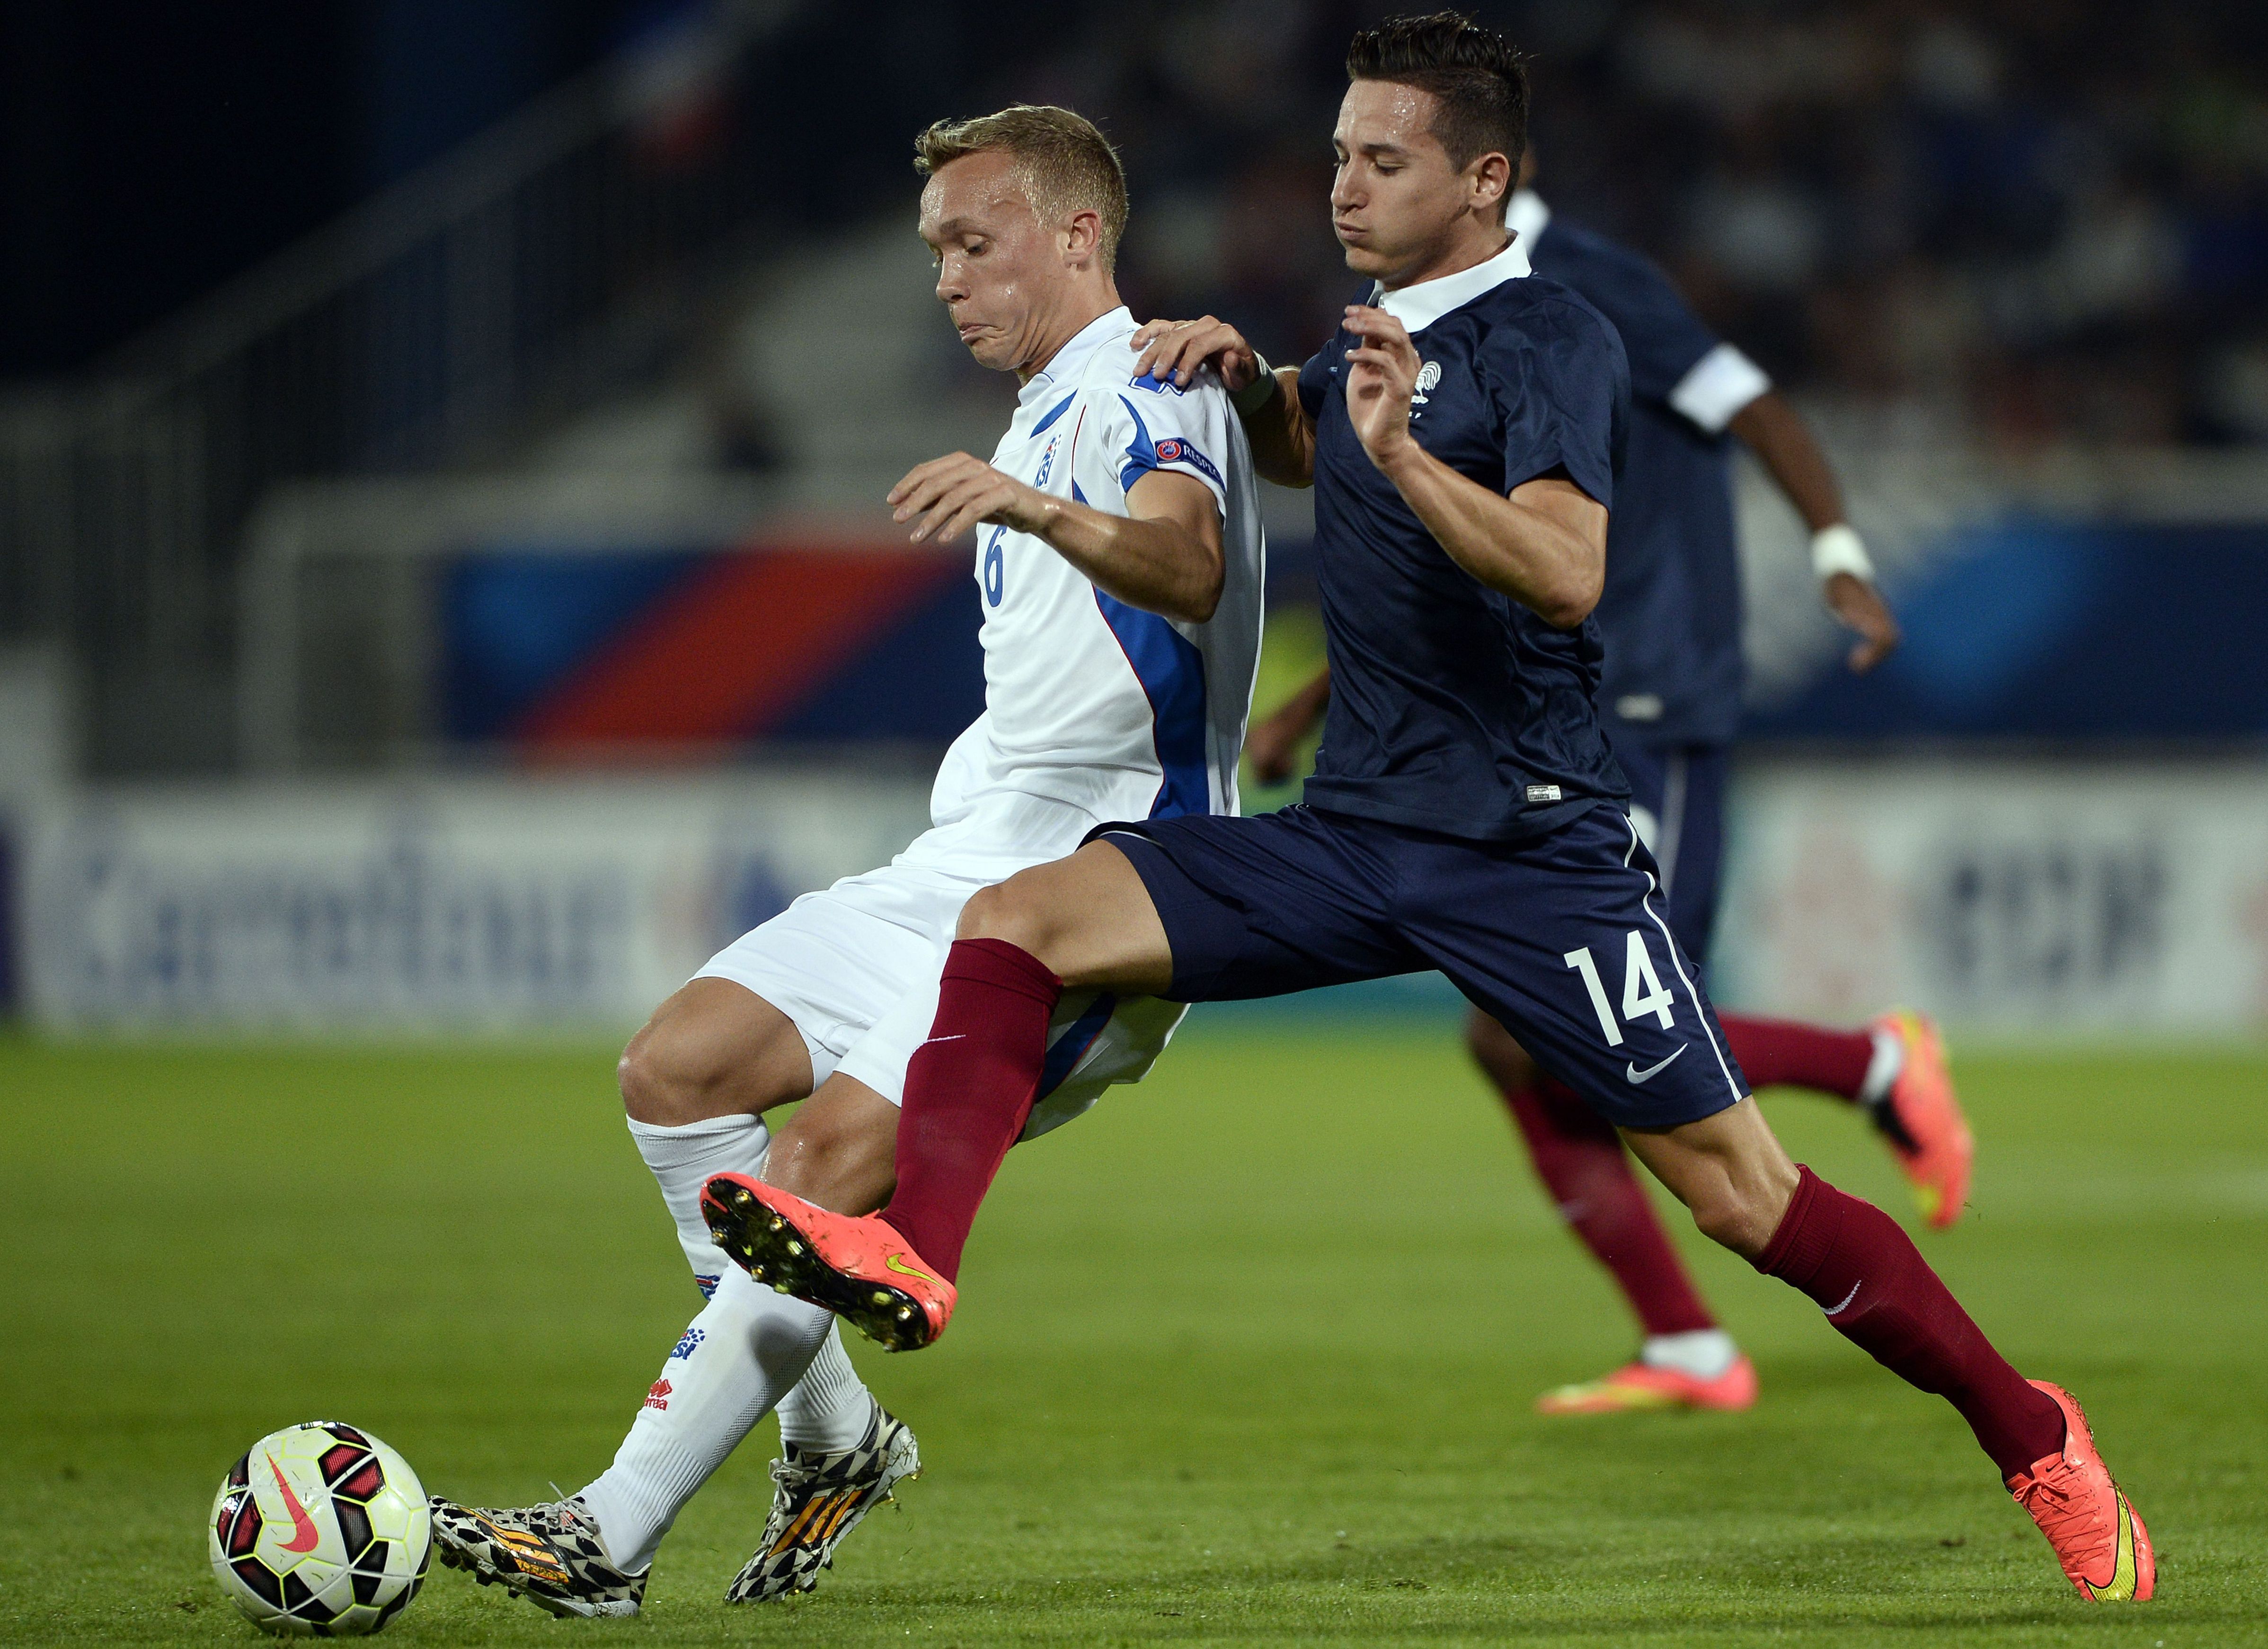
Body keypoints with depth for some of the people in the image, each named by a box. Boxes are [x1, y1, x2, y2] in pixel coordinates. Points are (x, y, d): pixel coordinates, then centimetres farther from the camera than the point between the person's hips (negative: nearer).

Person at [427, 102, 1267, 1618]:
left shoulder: (1149, 397, -10)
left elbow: (1189, 566, -35)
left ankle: (612, 1537, -23)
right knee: (680, 1067, -2)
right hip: (968, 866, 10)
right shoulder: (1041, 423, 22)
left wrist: (1040, 513, -53)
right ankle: (836, 1437, 7)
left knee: (833, 1157, -22)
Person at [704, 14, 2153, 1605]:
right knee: (1019, 919, -12)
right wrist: (1249, 376, 15)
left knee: (1743, 1191, -7)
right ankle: (912, 1256, -27)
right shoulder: (1379, 331, 14)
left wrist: (1404, 453, -37)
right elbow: (1303, 449, 37)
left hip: (1534, 850, -7)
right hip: (1354, 832, 7)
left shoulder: (1553, 343, -10)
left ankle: (2034, 1439, 8)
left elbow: (1566, 575, -26)